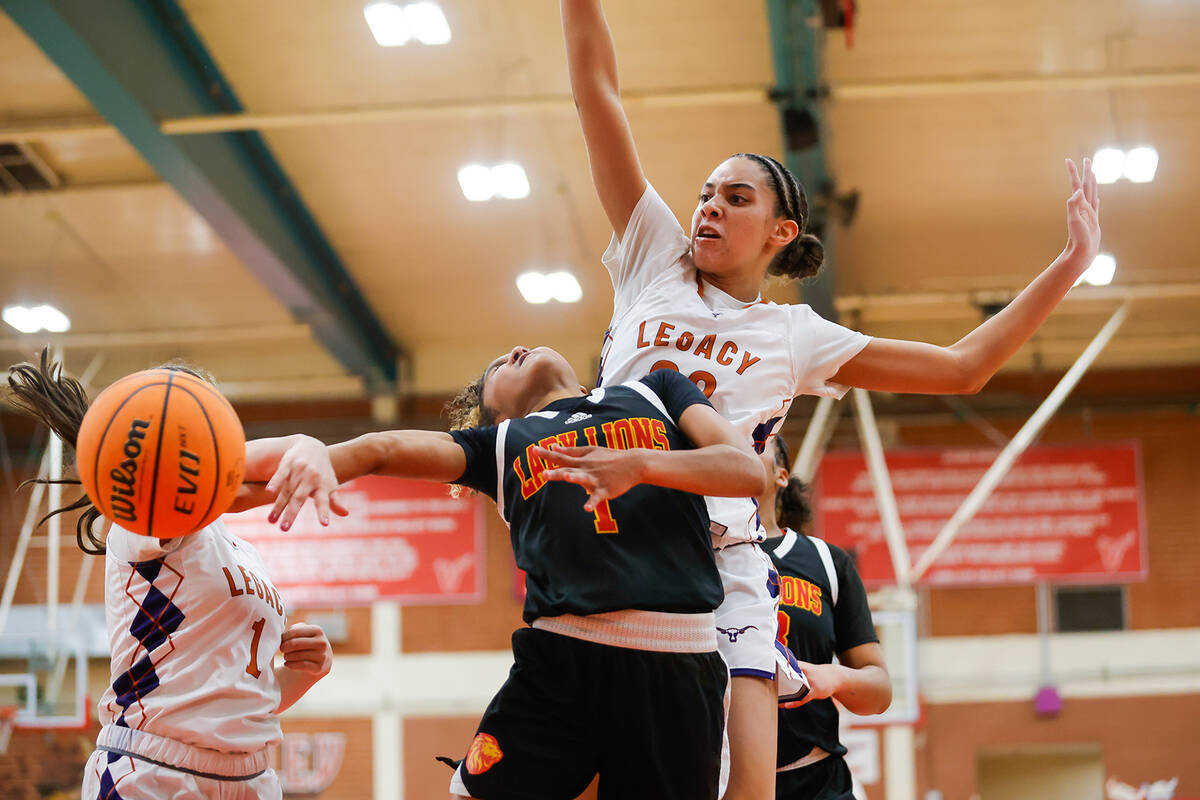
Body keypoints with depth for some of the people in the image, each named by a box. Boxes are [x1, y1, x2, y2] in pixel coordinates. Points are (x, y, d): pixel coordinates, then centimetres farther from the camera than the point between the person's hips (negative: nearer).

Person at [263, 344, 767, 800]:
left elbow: (748, 471, 7)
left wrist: (639, 465, -10)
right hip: (561, 654, 1)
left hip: (678, 666, 0)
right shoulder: (502, 441, 21)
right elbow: (387, 448, 5)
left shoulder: (657, 391, 21)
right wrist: (318, 459, -18)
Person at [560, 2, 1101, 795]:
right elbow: (598, 87, 11)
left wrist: (1070, 263, 14)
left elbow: (963, 367, 16)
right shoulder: (654, 260, 14)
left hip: (721, 564, 0)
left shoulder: (795, 336, 14)